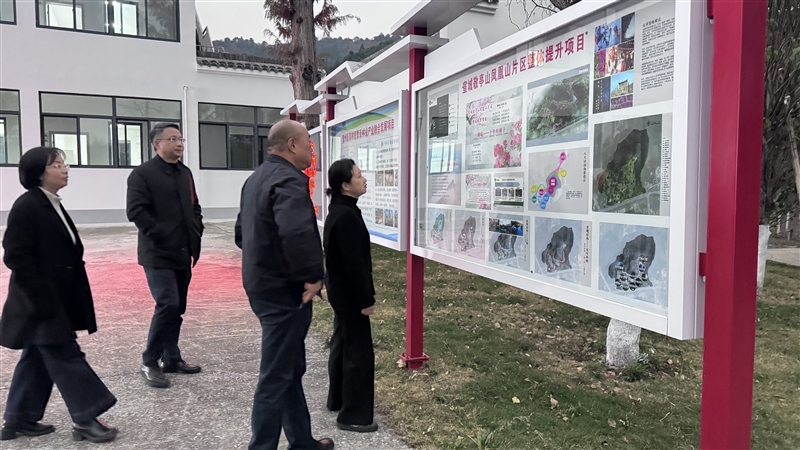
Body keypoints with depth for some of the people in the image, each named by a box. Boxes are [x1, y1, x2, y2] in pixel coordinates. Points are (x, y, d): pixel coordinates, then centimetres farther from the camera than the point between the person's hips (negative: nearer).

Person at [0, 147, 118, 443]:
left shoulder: (53, 205, 11)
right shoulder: (25, 207, -16)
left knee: (38, 358, 17)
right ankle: (85, 419, 6)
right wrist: (40, 301, -20)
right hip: (42, 301, -9)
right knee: (65, 357, -3)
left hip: (57, 298, 9)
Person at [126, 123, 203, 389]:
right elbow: (136, 211, -15)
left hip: (183, 253, 7)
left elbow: (194, 207, 22)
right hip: (158, 254, -7)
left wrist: (196, 233, 9)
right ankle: (149, 363, 2)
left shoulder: (185, 173, 15)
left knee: (177, 309, 11)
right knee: (167, 305, -14)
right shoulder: (142, 174, -7)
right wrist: (161, 235, -18)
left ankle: (171, 359, 24)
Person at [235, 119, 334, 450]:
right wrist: (312, 276, -24)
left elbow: (242, 231, 22)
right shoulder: (290, 179, -19)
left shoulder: (258, 177, 14)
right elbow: (296, 233, -36)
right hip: (284, 290, -11)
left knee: (290, 368, 20)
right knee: (276, 376, 0)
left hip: (261, 283, 11)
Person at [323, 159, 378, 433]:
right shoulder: (346, 215, -23)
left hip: (340, 289, 11)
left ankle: (338, 399, 35)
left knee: (342, 344, 20)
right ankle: (353, 416, 7)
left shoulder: (339, 210, 10)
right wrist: (366, 299, -19)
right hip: (349, 292, -11)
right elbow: (354, 262, -25)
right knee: (359, 351, -2)